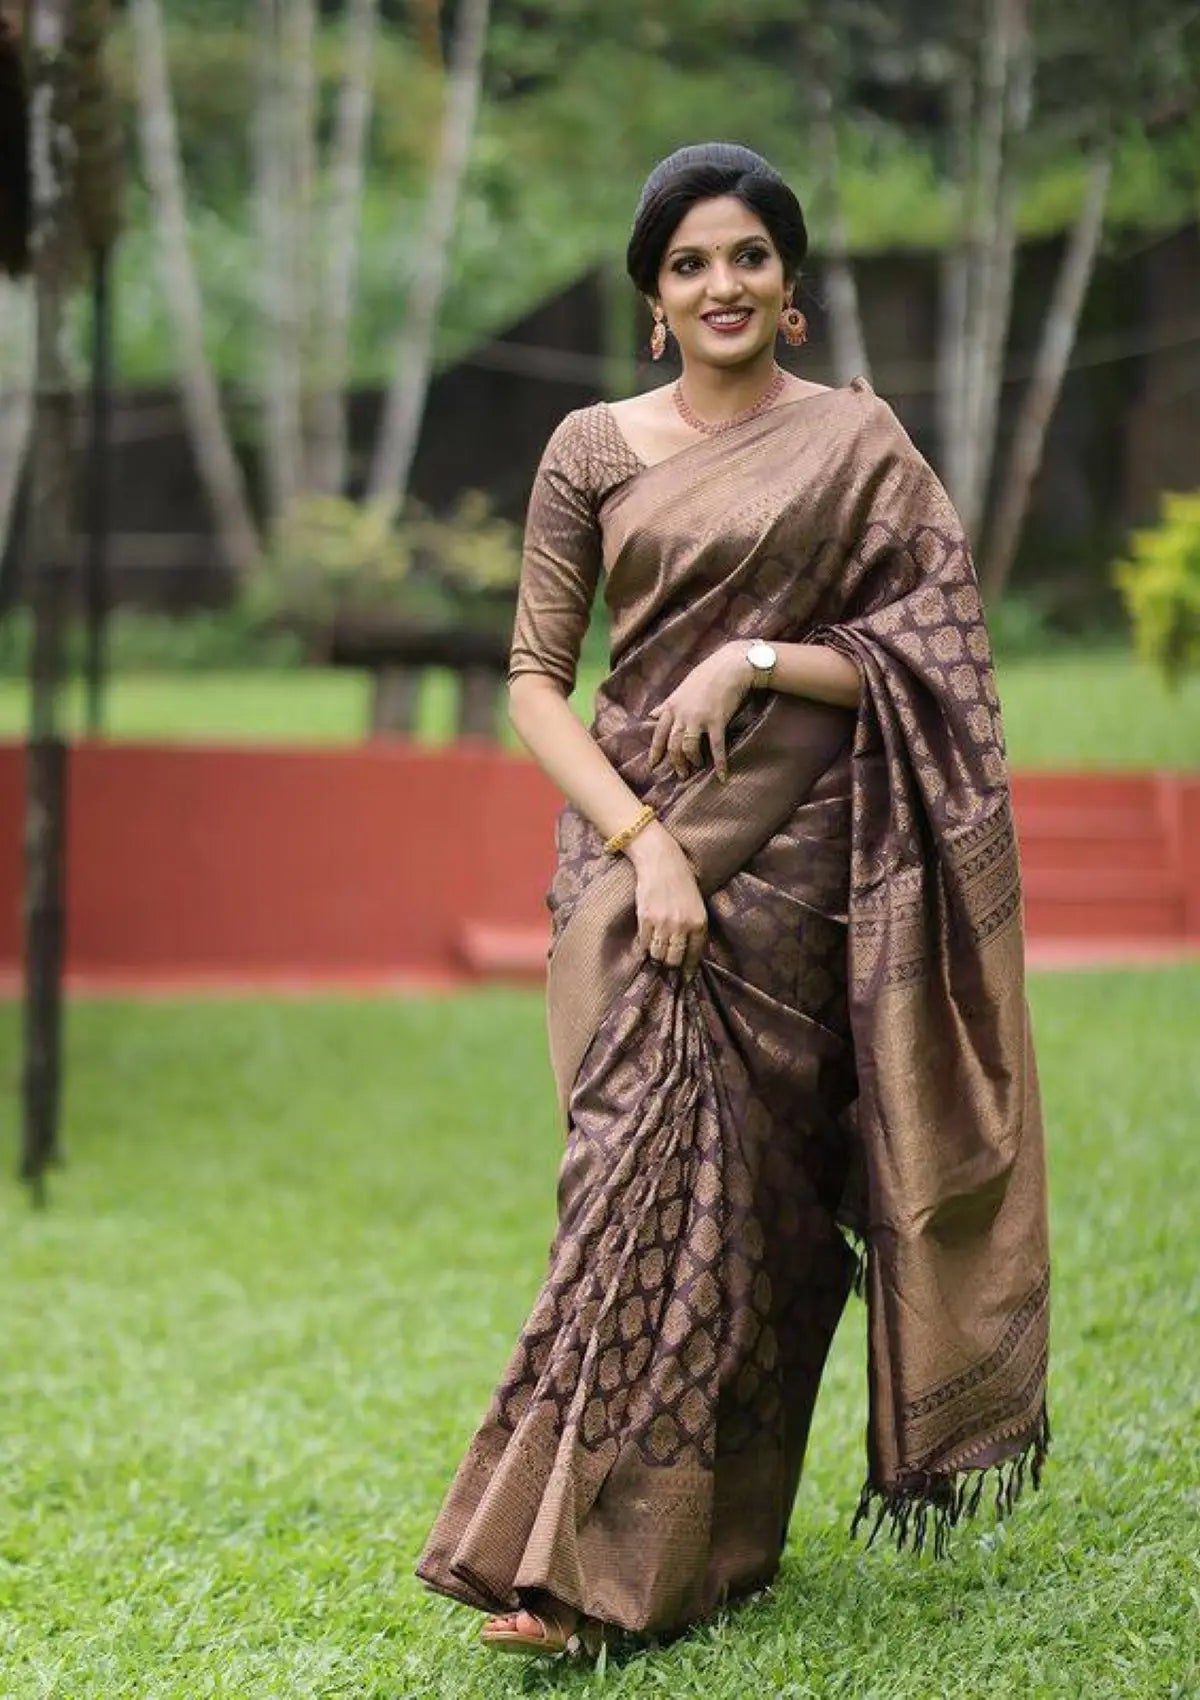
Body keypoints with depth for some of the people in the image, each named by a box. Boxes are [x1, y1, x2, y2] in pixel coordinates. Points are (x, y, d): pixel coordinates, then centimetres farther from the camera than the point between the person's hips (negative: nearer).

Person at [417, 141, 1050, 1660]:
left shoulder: (857, 442, 5)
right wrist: (644, 839, -10)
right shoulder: (593, 450, 6)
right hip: (633, 843, 0)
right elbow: (534, 681, 3)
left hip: (797, 857, 0)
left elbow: (925, 659, 0)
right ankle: (579, 1561, -4)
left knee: (756, 1192, 3)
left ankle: (718, 1540, 15)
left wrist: (756, 657, -14)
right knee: (644, 1172, -9)